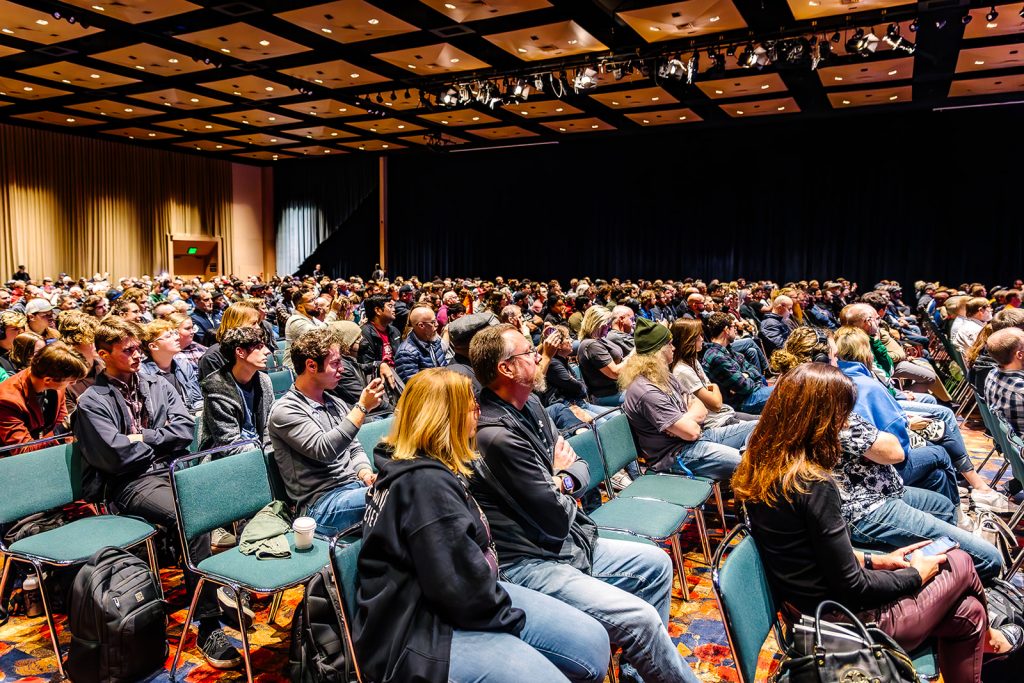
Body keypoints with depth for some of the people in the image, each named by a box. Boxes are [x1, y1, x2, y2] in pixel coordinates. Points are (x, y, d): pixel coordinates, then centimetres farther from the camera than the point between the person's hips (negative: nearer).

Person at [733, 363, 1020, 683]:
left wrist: (872, 560, 11)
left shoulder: (762, 465, -4)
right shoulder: (813, 484, -29)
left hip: (806, 610, 7)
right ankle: (986, 638, 43)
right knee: (960, 563, 16)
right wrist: (916, 574, -4)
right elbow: (851, 587, -21)